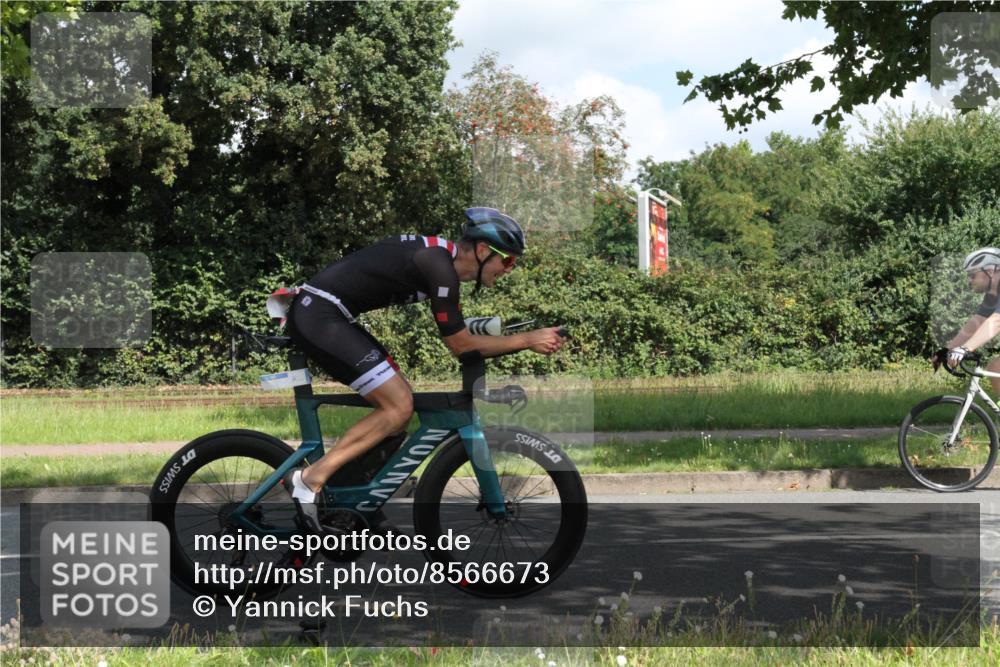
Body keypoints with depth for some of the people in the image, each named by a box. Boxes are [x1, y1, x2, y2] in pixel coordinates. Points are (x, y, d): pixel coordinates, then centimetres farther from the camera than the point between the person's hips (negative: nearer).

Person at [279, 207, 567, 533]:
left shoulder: (442, 257, 13)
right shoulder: (439, 267, -17)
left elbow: (461, 334, 21)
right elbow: (460, 344, -12)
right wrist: (527, 340, -8)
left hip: (316, 313, 10)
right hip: (318, 316, -10)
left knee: (398, 401, 11)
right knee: (399, 405, -12)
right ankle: (310, 479, -11)